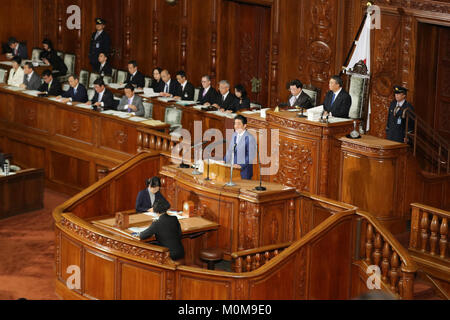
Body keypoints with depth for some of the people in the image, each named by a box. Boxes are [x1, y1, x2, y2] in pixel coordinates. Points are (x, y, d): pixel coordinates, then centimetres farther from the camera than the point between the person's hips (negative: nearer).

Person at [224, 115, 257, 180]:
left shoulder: (249, 138, -12)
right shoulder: (234, 135, 11)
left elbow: (251, 156, -14)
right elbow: (230, 150, 17)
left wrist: (241, 166, -19)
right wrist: (224, 162, 5)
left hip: (244, 169, -6)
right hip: (234, 167, 6)